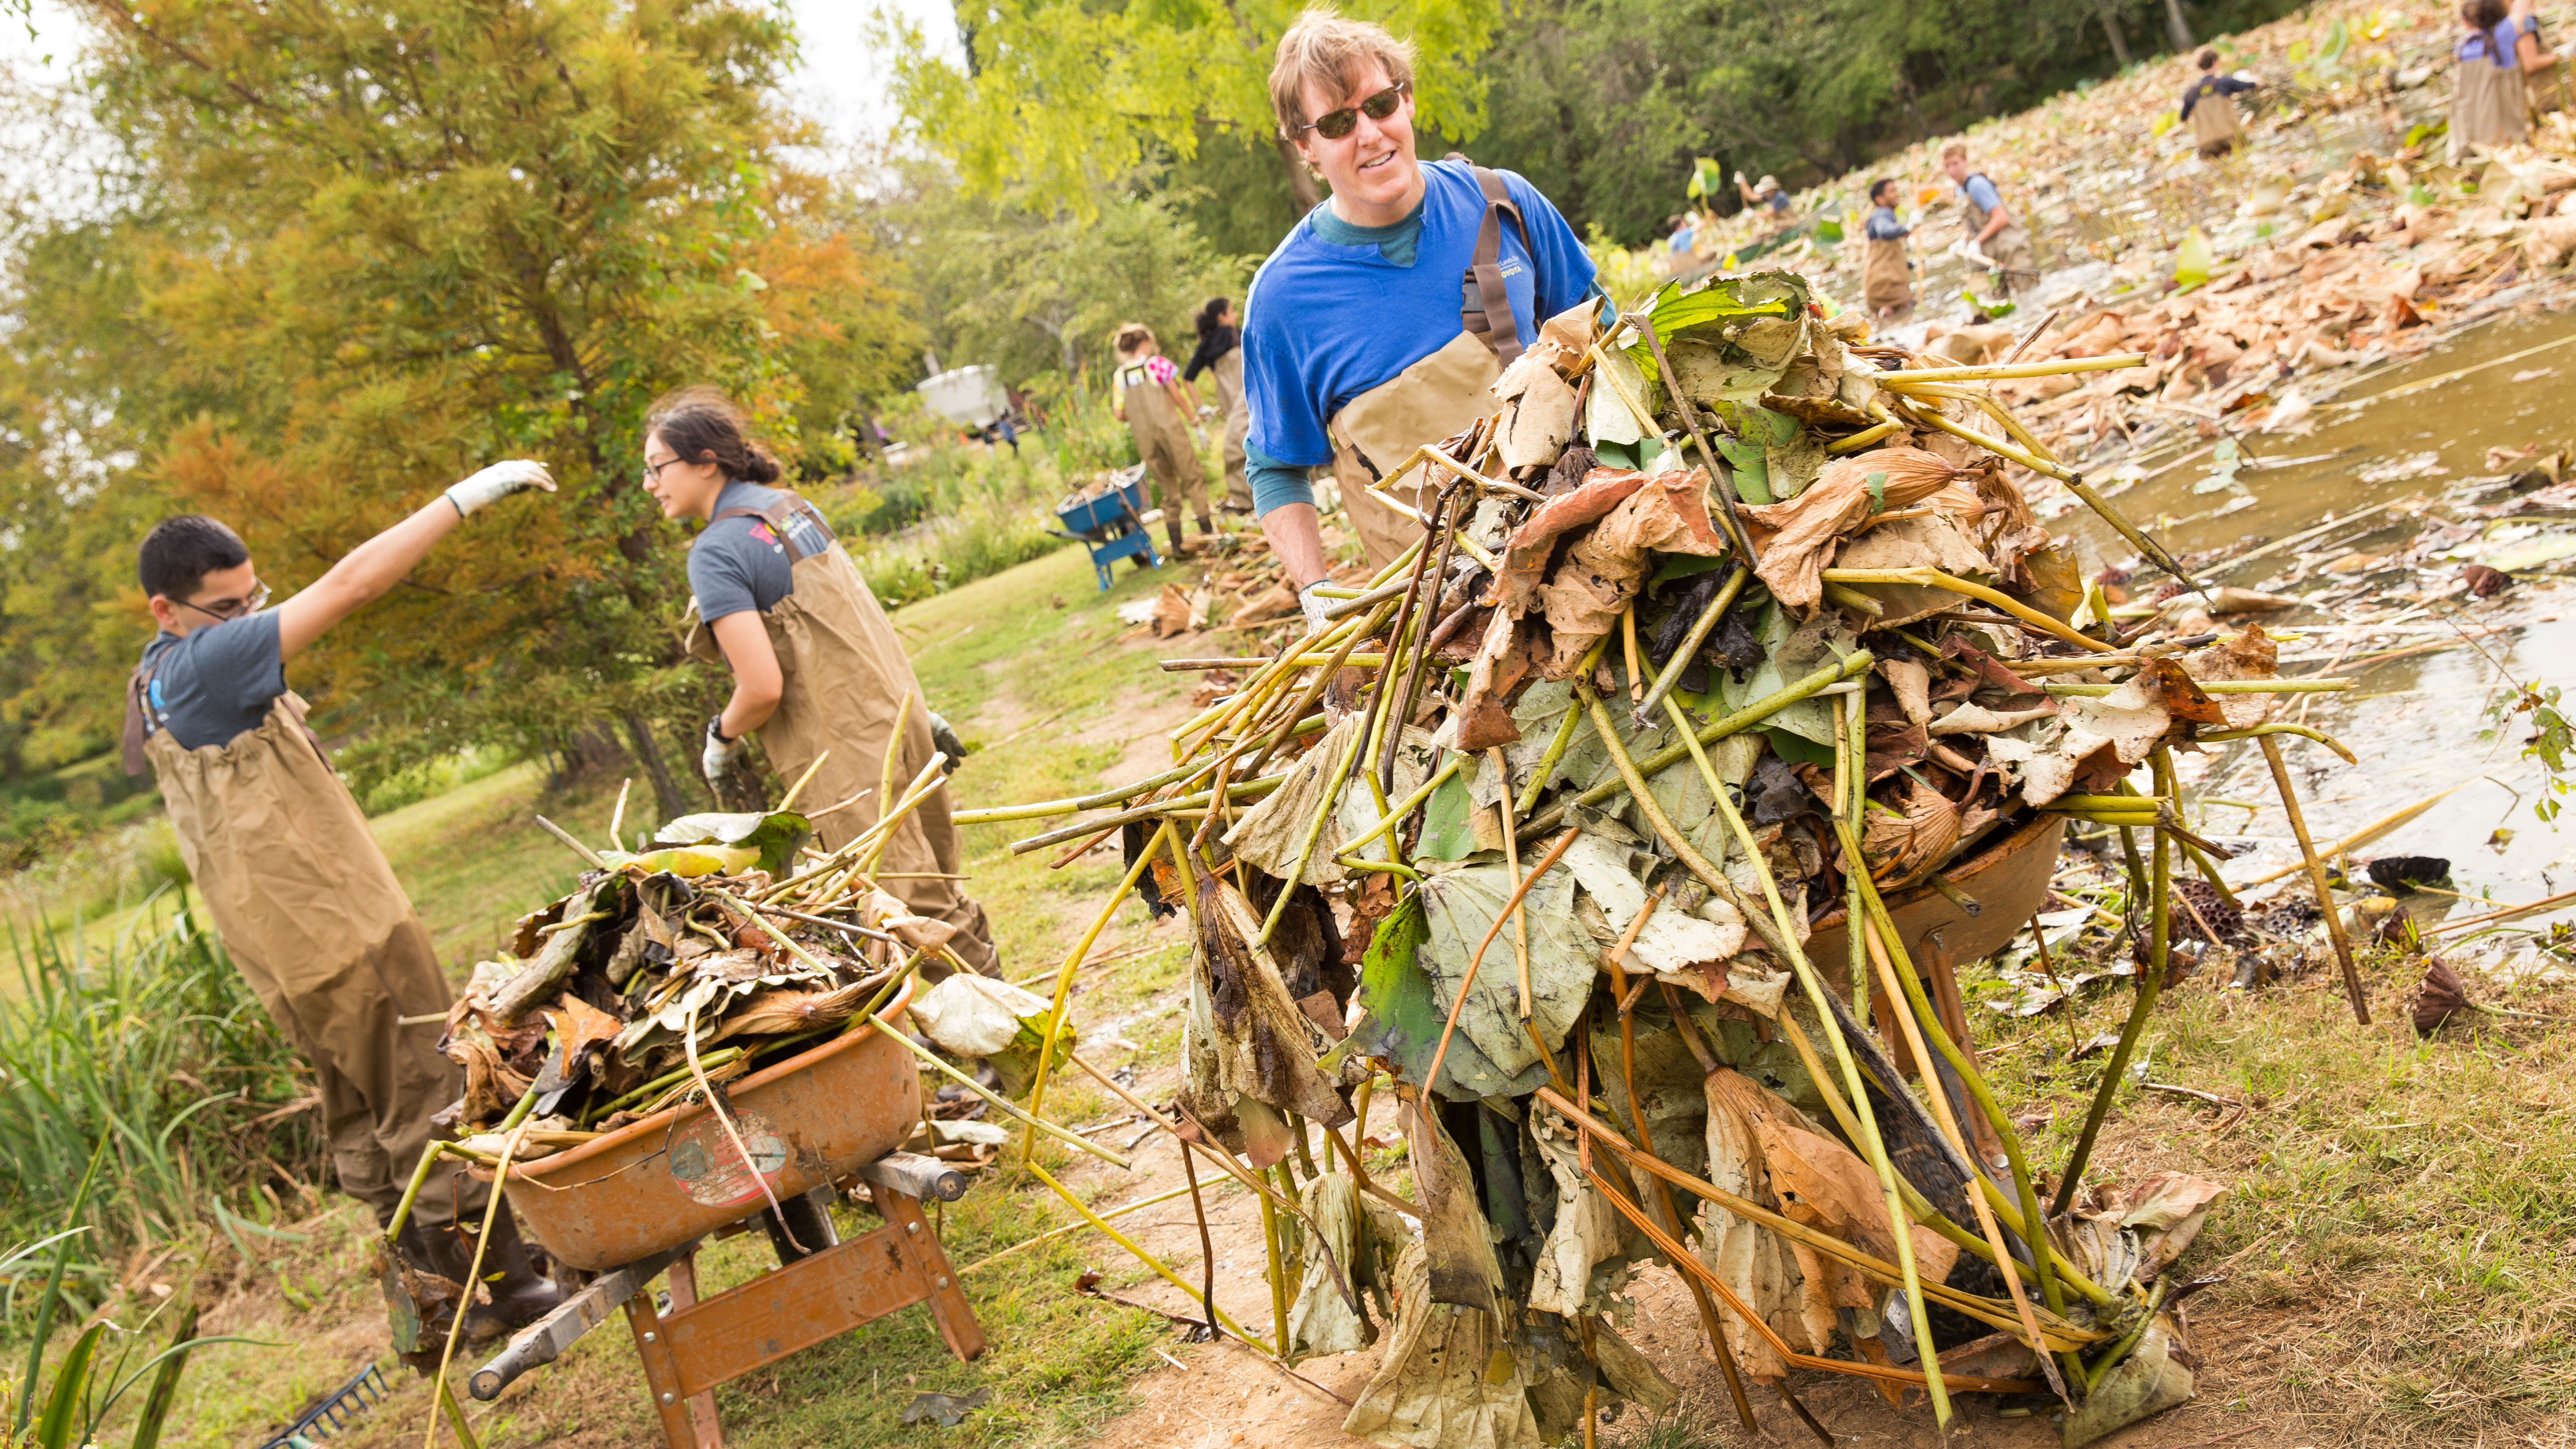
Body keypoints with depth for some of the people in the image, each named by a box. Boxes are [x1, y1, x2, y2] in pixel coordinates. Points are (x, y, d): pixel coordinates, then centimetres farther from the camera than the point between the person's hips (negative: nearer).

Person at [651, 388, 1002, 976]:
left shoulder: (716, 551, -16)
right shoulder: (789, 506, 11)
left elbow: (763, 686, -22)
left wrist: (722, 736, -2)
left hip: (849, 753, -9)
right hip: (894, 708, 9)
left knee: (914, 907, 0)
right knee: (933, 880, 19)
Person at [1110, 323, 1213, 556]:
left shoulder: (1119, 375, 7)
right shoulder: (1158, 363, -2)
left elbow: (1120, 414, 4)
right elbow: (1177, 396, -6)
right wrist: (1192, 417, 6)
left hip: (1144, 437, 4)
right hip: (1169, 427, -4)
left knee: (1167, 487, 12)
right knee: (1193, 477, 6)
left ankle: (1176, 543, 9)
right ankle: (1207, 530, 1)